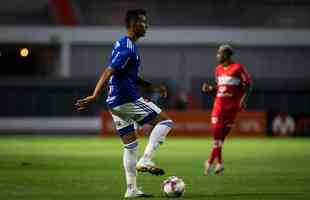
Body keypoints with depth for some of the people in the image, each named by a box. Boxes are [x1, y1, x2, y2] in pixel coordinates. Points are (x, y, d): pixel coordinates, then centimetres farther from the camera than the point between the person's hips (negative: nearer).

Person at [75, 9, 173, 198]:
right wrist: (94, 97, -29)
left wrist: (153, 88, 20)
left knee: (130, 144, 12)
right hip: (128, 101, -10)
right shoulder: (128, 48, -14)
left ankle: (131, 189, 12)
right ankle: (146, 160, -9)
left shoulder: (124, 44, 18)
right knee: (165, 121, -2)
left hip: (117, 103, 10)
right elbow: (108, 73, -23)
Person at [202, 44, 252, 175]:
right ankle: (219, 163, 6)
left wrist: (243, 99, -17)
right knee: (216, 131, -4)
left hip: (232, 106, -5)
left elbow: (247, 84, -6)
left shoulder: (238, 68, -8)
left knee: (222, 134, -1)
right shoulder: (219, 69, 13)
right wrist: (210, 88, 5)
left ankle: (210, 162, 7)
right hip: (219, 104, 5)